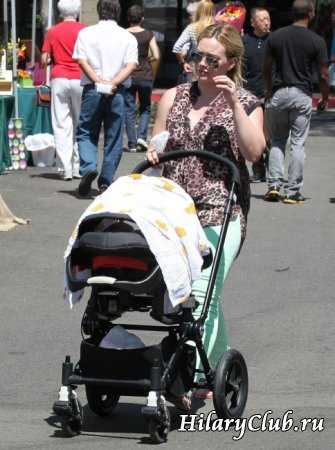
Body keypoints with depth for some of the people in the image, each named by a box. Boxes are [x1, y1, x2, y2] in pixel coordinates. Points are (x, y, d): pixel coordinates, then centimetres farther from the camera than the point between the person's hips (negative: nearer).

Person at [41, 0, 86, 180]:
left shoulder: (52, 32, 2)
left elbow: (44, 60, 1)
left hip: (59, 78, 1)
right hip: (80, 78, -1)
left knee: (61, 125, 2)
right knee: (80, 124, 8)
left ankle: (66, 168, -3)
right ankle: (78, 167, 7)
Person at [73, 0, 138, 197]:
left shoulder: (86, 33, 4)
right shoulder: (127, 37, 5)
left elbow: (82, 60, -7)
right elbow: (132, 65, -6)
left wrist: (99, 81, -12)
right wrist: (114, 82, -13)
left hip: (92, 89, -1)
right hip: (118, 92, 1)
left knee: (86, 133, 8)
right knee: (114, 137, 8)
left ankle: (88, 166, -18)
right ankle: (106, 182, 9)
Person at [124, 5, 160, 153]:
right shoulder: (148, 35, -4)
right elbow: (156, 56, -8)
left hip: (127, 75, 0)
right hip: (145, 76, 0)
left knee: (129, 110, 6)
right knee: (145, 108, 15)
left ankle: (132, 143, 4)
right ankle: (141, 136, -4)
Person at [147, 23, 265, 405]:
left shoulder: (246, 103, 2)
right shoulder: (173, 98, 13)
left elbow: (254, 152, -13)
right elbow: (156, 144, 20)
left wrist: (234, 103, -17)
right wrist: (152, 153, -3)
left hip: (220, 213, -5)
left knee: (202, 294, -17)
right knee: (186, 294, 10)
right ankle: (219, 368, 26)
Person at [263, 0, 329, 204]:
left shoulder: (276, 37, 1)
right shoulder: (316, 41, -6)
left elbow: (267, 68, 8)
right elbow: (324, 75, -6)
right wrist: (325, 97, 10)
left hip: (278, 94, 2)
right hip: (302, 95, -2)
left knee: (277, 141, 14)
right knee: (298, 143, 2)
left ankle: (274, 185, 2)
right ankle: (293, 192, 1)